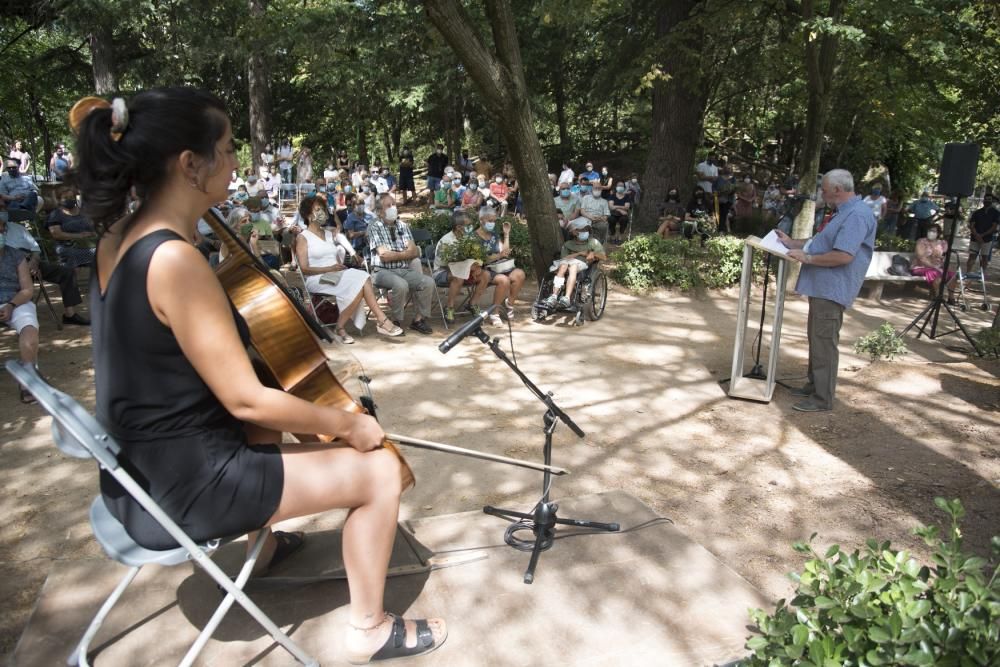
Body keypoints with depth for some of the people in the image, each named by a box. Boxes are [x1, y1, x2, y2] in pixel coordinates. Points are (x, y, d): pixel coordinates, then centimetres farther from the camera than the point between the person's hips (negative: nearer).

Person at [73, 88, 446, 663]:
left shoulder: (120, 237, 1)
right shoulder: (176, 260, -28)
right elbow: (246, 399, -25)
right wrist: (346, 424, -13)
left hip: (146, 463, 10)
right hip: (185, 481, -10)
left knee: (280, 431, 35)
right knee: (380, 468, -4)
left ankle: (265, 543, 53)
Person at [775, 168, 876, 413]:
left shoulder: (857, 215, -19)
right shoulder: (845, 212, 17)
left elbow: (844, 255, -27)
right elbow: (822, 242, 26)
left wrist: (807, 258, -18)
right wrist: (792, 242, 20)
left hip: (832, 290, -11)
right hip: (822, 287, 11)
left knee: (824, 343, -5)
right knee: (816, 339, 18)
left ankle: (823, 398, 2)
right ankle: (814, 385, 30)